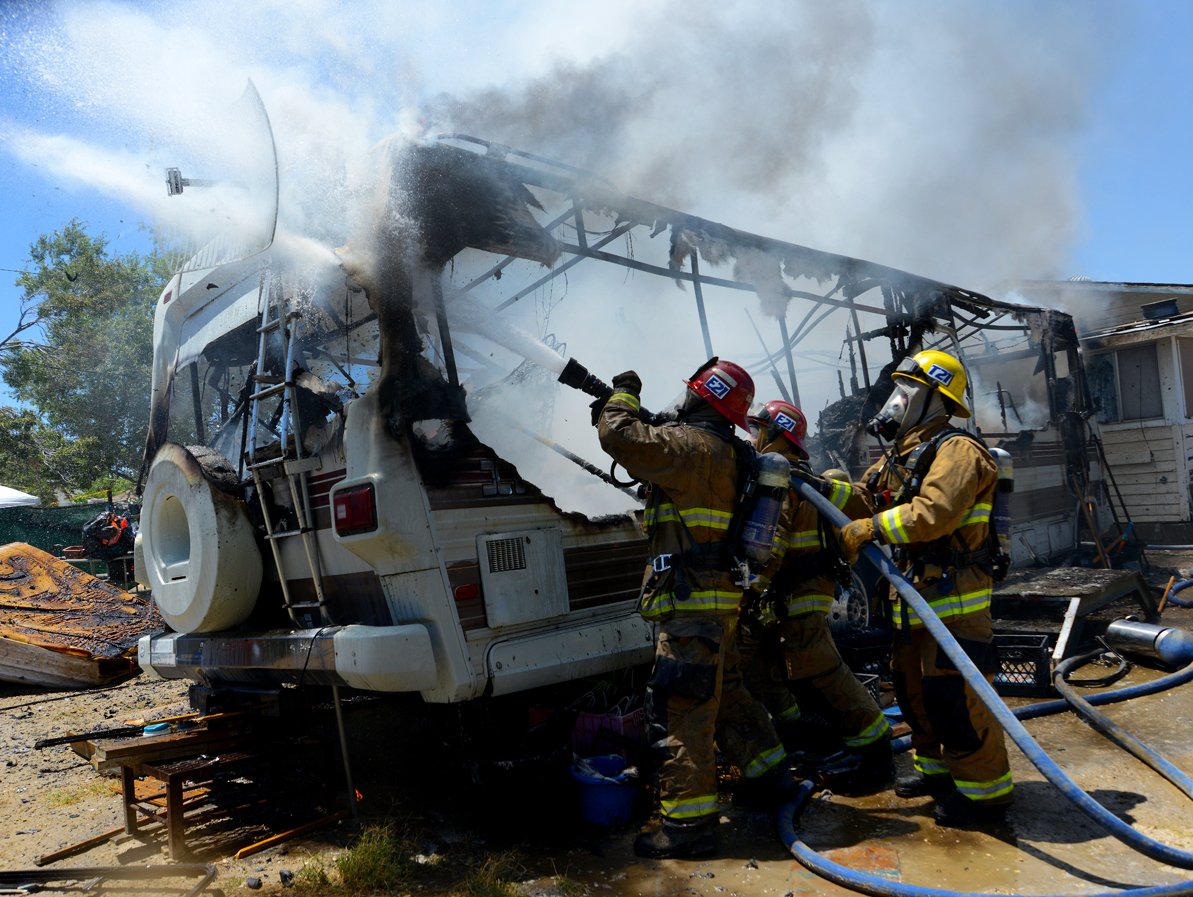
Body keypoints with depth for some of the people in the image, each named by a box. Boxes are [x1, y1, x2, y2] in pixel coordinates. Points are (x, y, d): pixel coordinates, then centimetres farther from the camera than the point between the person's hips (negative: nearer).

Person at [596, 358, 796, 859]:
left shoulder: (691, 444, -14)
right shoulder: (726, 453, 17)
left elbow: (621, 438, -21)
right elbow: (657, 453, 29)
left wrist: (623, 395, -1)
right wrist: (621, 409, 21)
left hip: (691, 603, -10)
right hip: (718, 598, 10)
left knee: (679, 709, -4)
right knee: (726, 693, 23)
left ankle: (688, 822, 2)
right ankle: (770, 778, 36)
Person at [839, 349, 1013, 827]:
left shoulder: (956, 450, -14)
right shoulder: (900, 455, 18)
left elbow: (934, 513, -28)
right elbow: (868, 498, 15)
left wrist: (870, 528, -22)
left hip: (954, 597, -10)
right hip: (913, 596, 10)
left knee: (952, 695, -7)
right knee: (911, 685, 18)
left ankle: (985, 792, 9)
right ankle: (935, 769, 35)